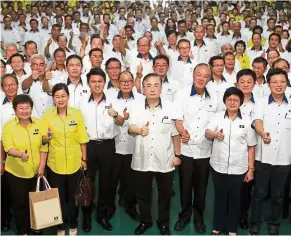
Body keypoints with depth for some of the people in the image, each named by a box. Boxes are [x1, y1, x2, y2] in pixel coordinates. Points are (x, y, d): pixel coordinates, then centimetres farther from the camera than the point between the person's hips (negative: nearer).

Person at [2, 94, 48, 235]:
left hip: (35, 172, 2)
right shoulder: (9, 126, -8)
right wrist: (20, 154, -36)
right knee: (20, 203, 8)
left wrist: (42, 166, -6)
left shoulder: (39, 124, -1)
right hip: (16, 172, -2)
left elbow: (43, 147, 0)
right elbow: (8, 148, -16)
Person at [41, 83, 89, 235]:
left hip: (74, 162, 0)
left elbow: (82, 139, 1)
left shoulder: (76, 114, -4)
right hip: (55, 164, 0)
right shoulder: (47, 115, -5)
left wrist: (84, 158, 2)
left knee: (73, 196, 13)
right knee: (58, 196, 11)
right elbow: (43, 139, -3)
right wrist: (46, 137, -25)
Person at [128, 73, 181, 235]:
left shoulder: (170, 107, -4)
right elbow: (130, 128, -5)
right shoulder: (136, 107, -1)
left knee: (165, 195, 13)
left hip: (165, 160, -1)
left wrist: (177, 155, 2)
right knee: (143, 194, 16)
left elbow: (175, 133, 1)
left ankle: (164, 223, 33)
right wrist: (139, 130, -29)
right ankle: (145, 221, 36)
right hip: (142, 160, 1)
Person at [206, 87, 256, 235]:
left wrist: (251, 169, 0)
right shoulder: (217, 117, 3)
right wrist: (215, 134, -33)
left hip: (238, 168, 0)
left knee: (234, 198, 10)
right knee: (220, 197, 12)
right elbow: (207, 133, -10)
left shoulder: (246, 122, 1)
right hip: (218, 166, 1)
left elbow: (251, 147, 2)